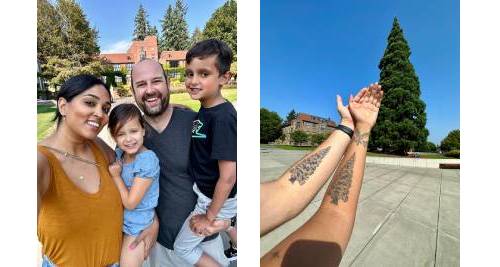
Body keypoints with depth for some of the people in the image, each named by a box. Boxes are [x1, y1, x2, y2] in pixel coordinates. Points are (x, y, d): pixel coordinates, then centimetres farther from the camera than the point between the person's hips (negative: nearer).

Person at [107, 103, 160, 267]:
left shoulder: (147, 160, -27)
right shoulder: (119, 152, -6)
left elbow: (130, 203, -22)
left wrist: (116, 176, -16)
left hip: (138, 227, -6)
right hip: (118, 219, 7)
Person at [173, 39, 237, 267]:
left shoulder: (222, 118, -31)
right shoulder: (205, 109, -5)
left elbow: (228, 177, -28)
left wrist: (209, 216, -18)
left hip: (216, 199, -8)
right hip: (208, 192, 8)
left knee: (182, 248, 14)